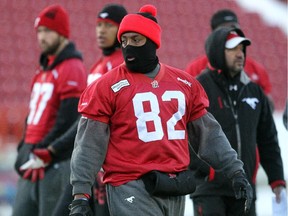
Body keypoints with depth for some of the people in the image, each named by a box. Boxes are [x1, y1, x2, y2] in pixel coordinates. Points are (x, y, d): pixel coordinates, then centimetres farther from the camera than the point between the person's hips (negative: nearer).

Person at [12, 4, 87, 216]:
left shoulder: (72, 69, -10)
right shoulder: (43, 70, 20)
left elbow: (69, 121, -18)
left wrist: (45, 153, -19)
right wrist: (24, 150, 12)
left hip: (56, 163, -9)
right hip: (33, 164, 9)